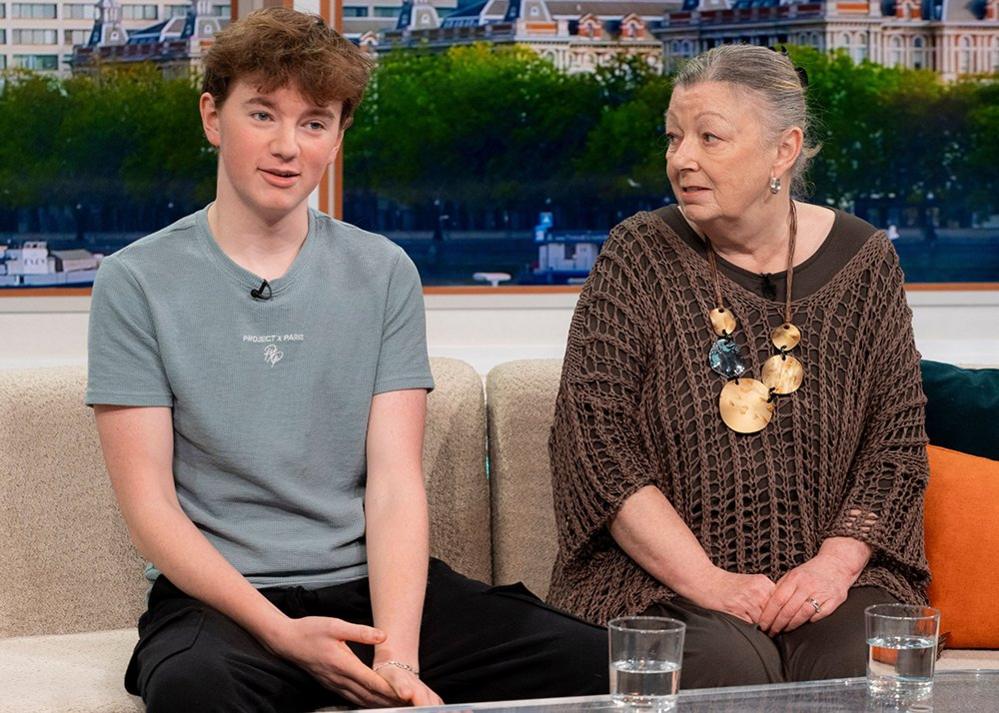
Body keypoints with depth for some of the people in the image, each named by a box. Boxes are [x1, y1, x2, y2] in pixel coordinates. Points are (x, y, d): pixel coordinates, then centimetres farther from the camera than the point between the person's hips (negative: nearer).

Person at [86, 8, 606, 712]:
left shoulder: (383, 273, 8)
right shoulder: (136, 283, 0)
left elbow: (395, 482, 0)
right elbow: (150, 505, -4)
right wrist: (282, 633, -18)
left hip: (372, 582, 3)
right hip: (218, 596, -3)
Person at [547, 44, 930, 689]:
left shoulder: (862, 260, 6)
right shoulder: (640, 255, 0)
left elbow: (898, 441, 7)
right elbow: (595, 442, -6)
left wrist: (836, 564, -10)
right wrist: (706, 582, -15)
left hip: (828, 571, 2)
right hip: (662, 580, -2)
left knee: (860, 663, -29)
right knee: (729, 666, -32)